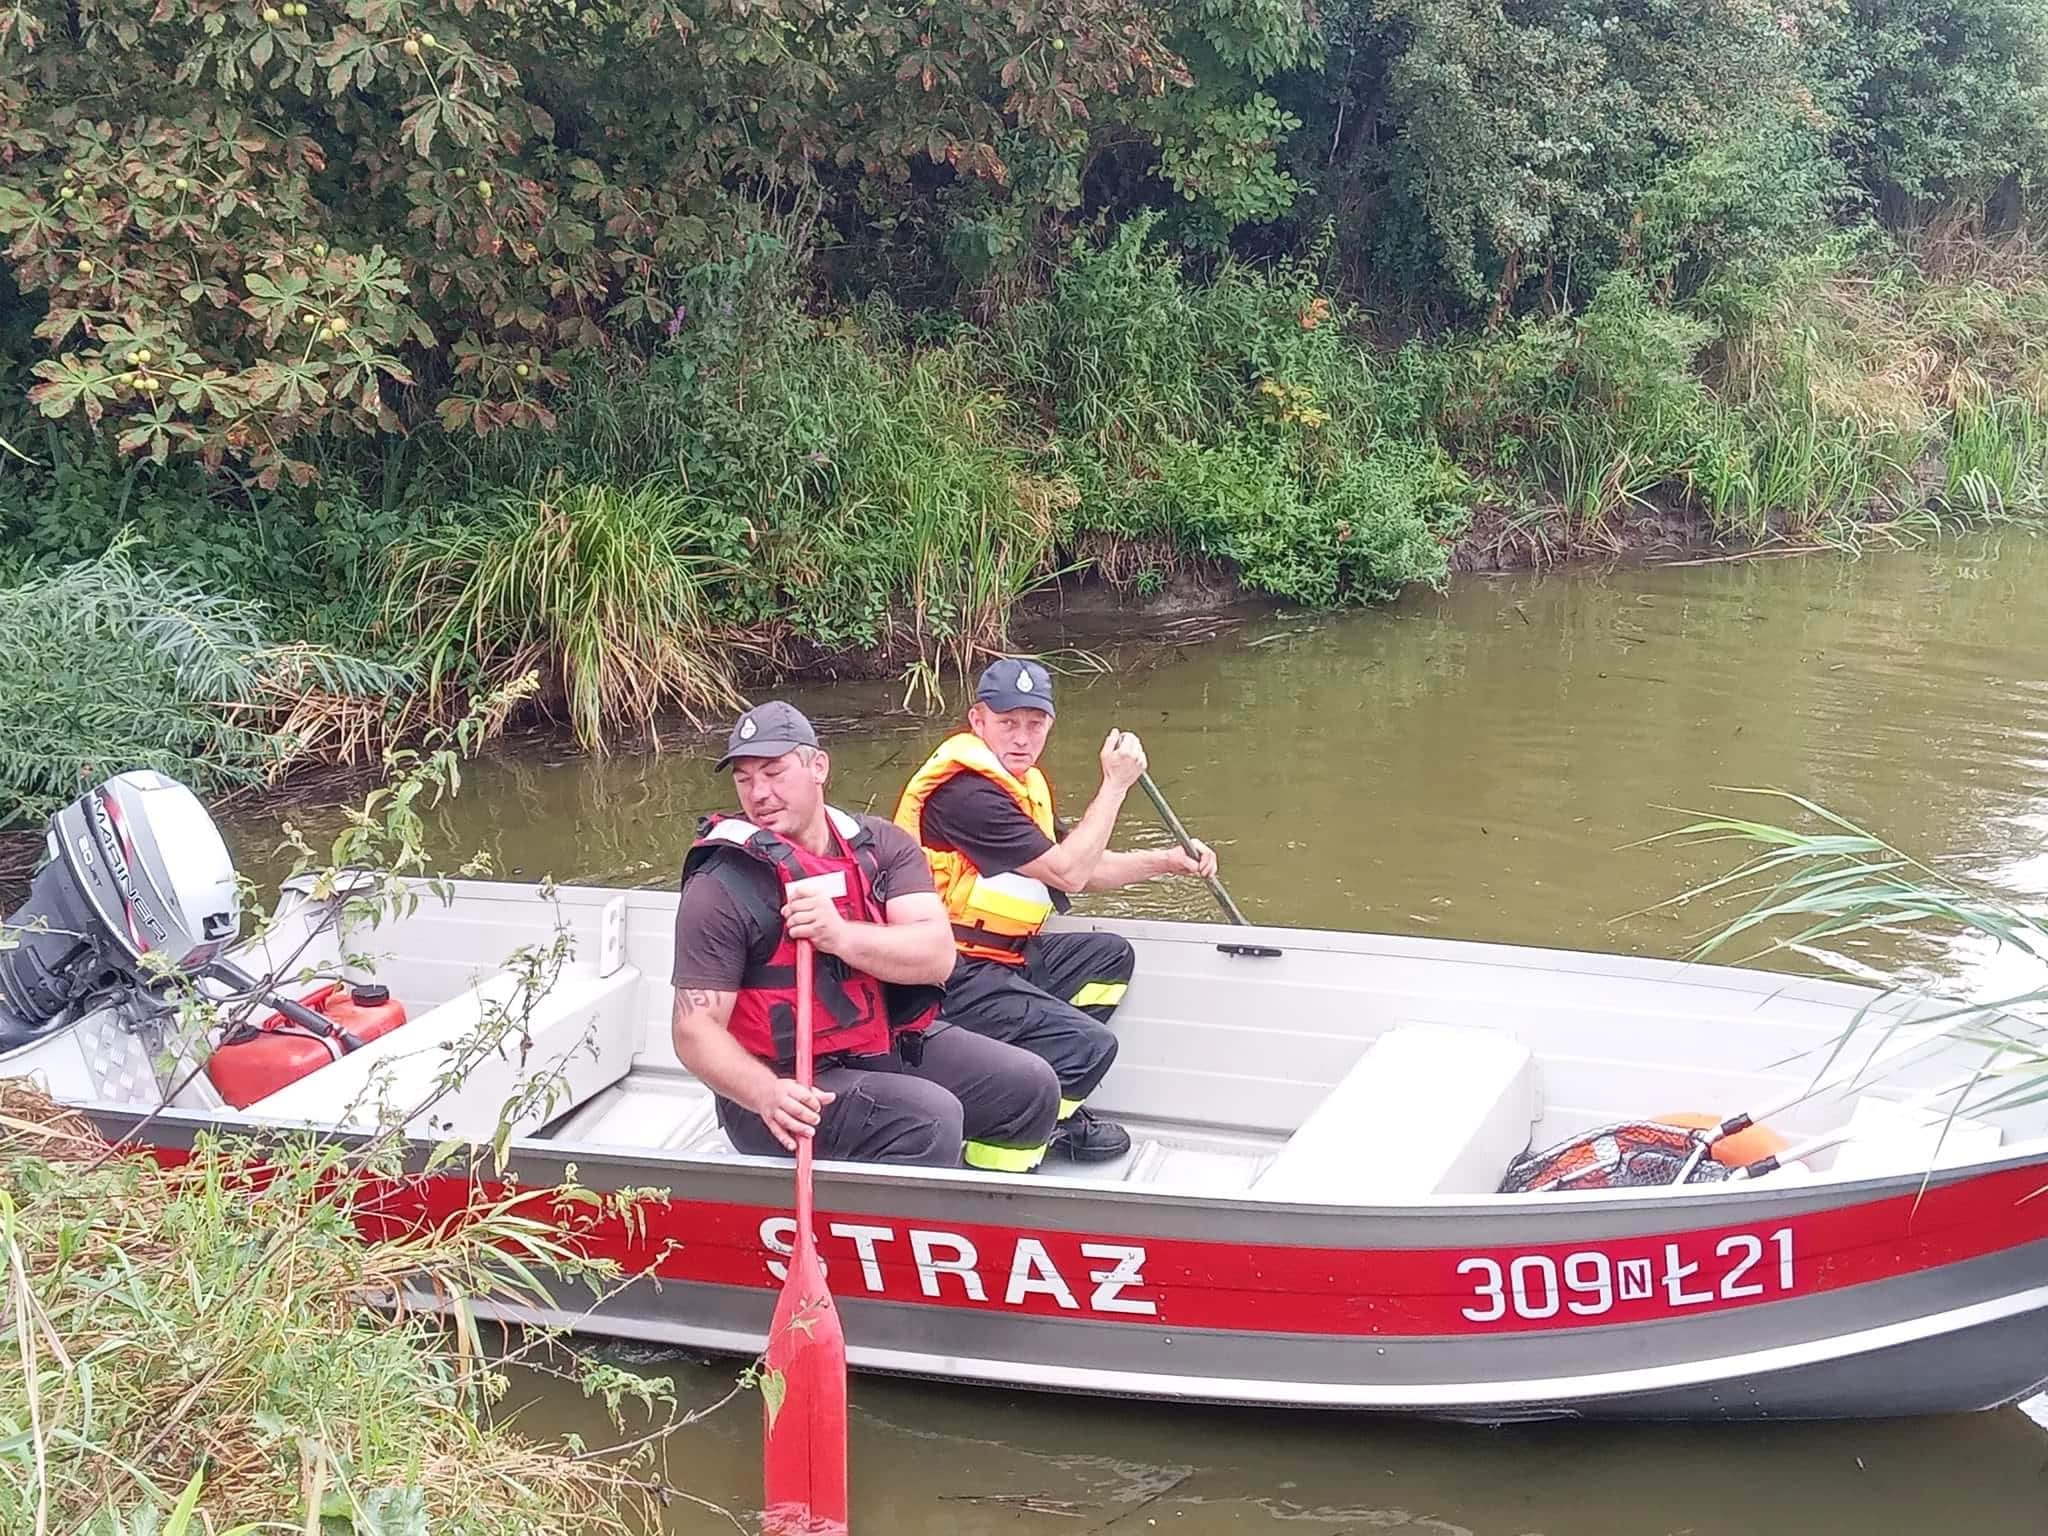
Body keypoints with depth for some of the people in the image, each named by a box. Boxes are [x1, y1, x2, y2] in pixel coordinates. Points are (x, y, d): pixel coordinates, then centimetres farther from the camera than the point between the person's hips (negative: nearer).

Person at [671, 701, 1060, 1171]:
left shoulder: (880, 845, 3)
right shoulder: (722, 887, -11)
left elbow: (937, 955, -11)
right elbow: (696, 1029, -16)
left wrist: (839, 936, -28)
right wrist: (766, 1094, -35)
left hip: (893, 1048, 6)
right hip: (796, 1085, -6)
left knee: (1030, 1086, -2)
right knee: (929, 1120, -29)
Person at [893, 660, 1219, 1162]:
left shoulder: (1021, 782, 14)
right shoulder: (965, 792, -20)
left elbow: (1082, 866, 22)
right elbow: (1067, 872, -17)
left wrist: (1168, 860, 11)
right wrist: (1116, 783, -10)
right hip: (957, 979, -11)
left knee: (1110, 955, 18)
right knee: (1092, 1045, -18)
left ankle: (1058, 1106, 8)